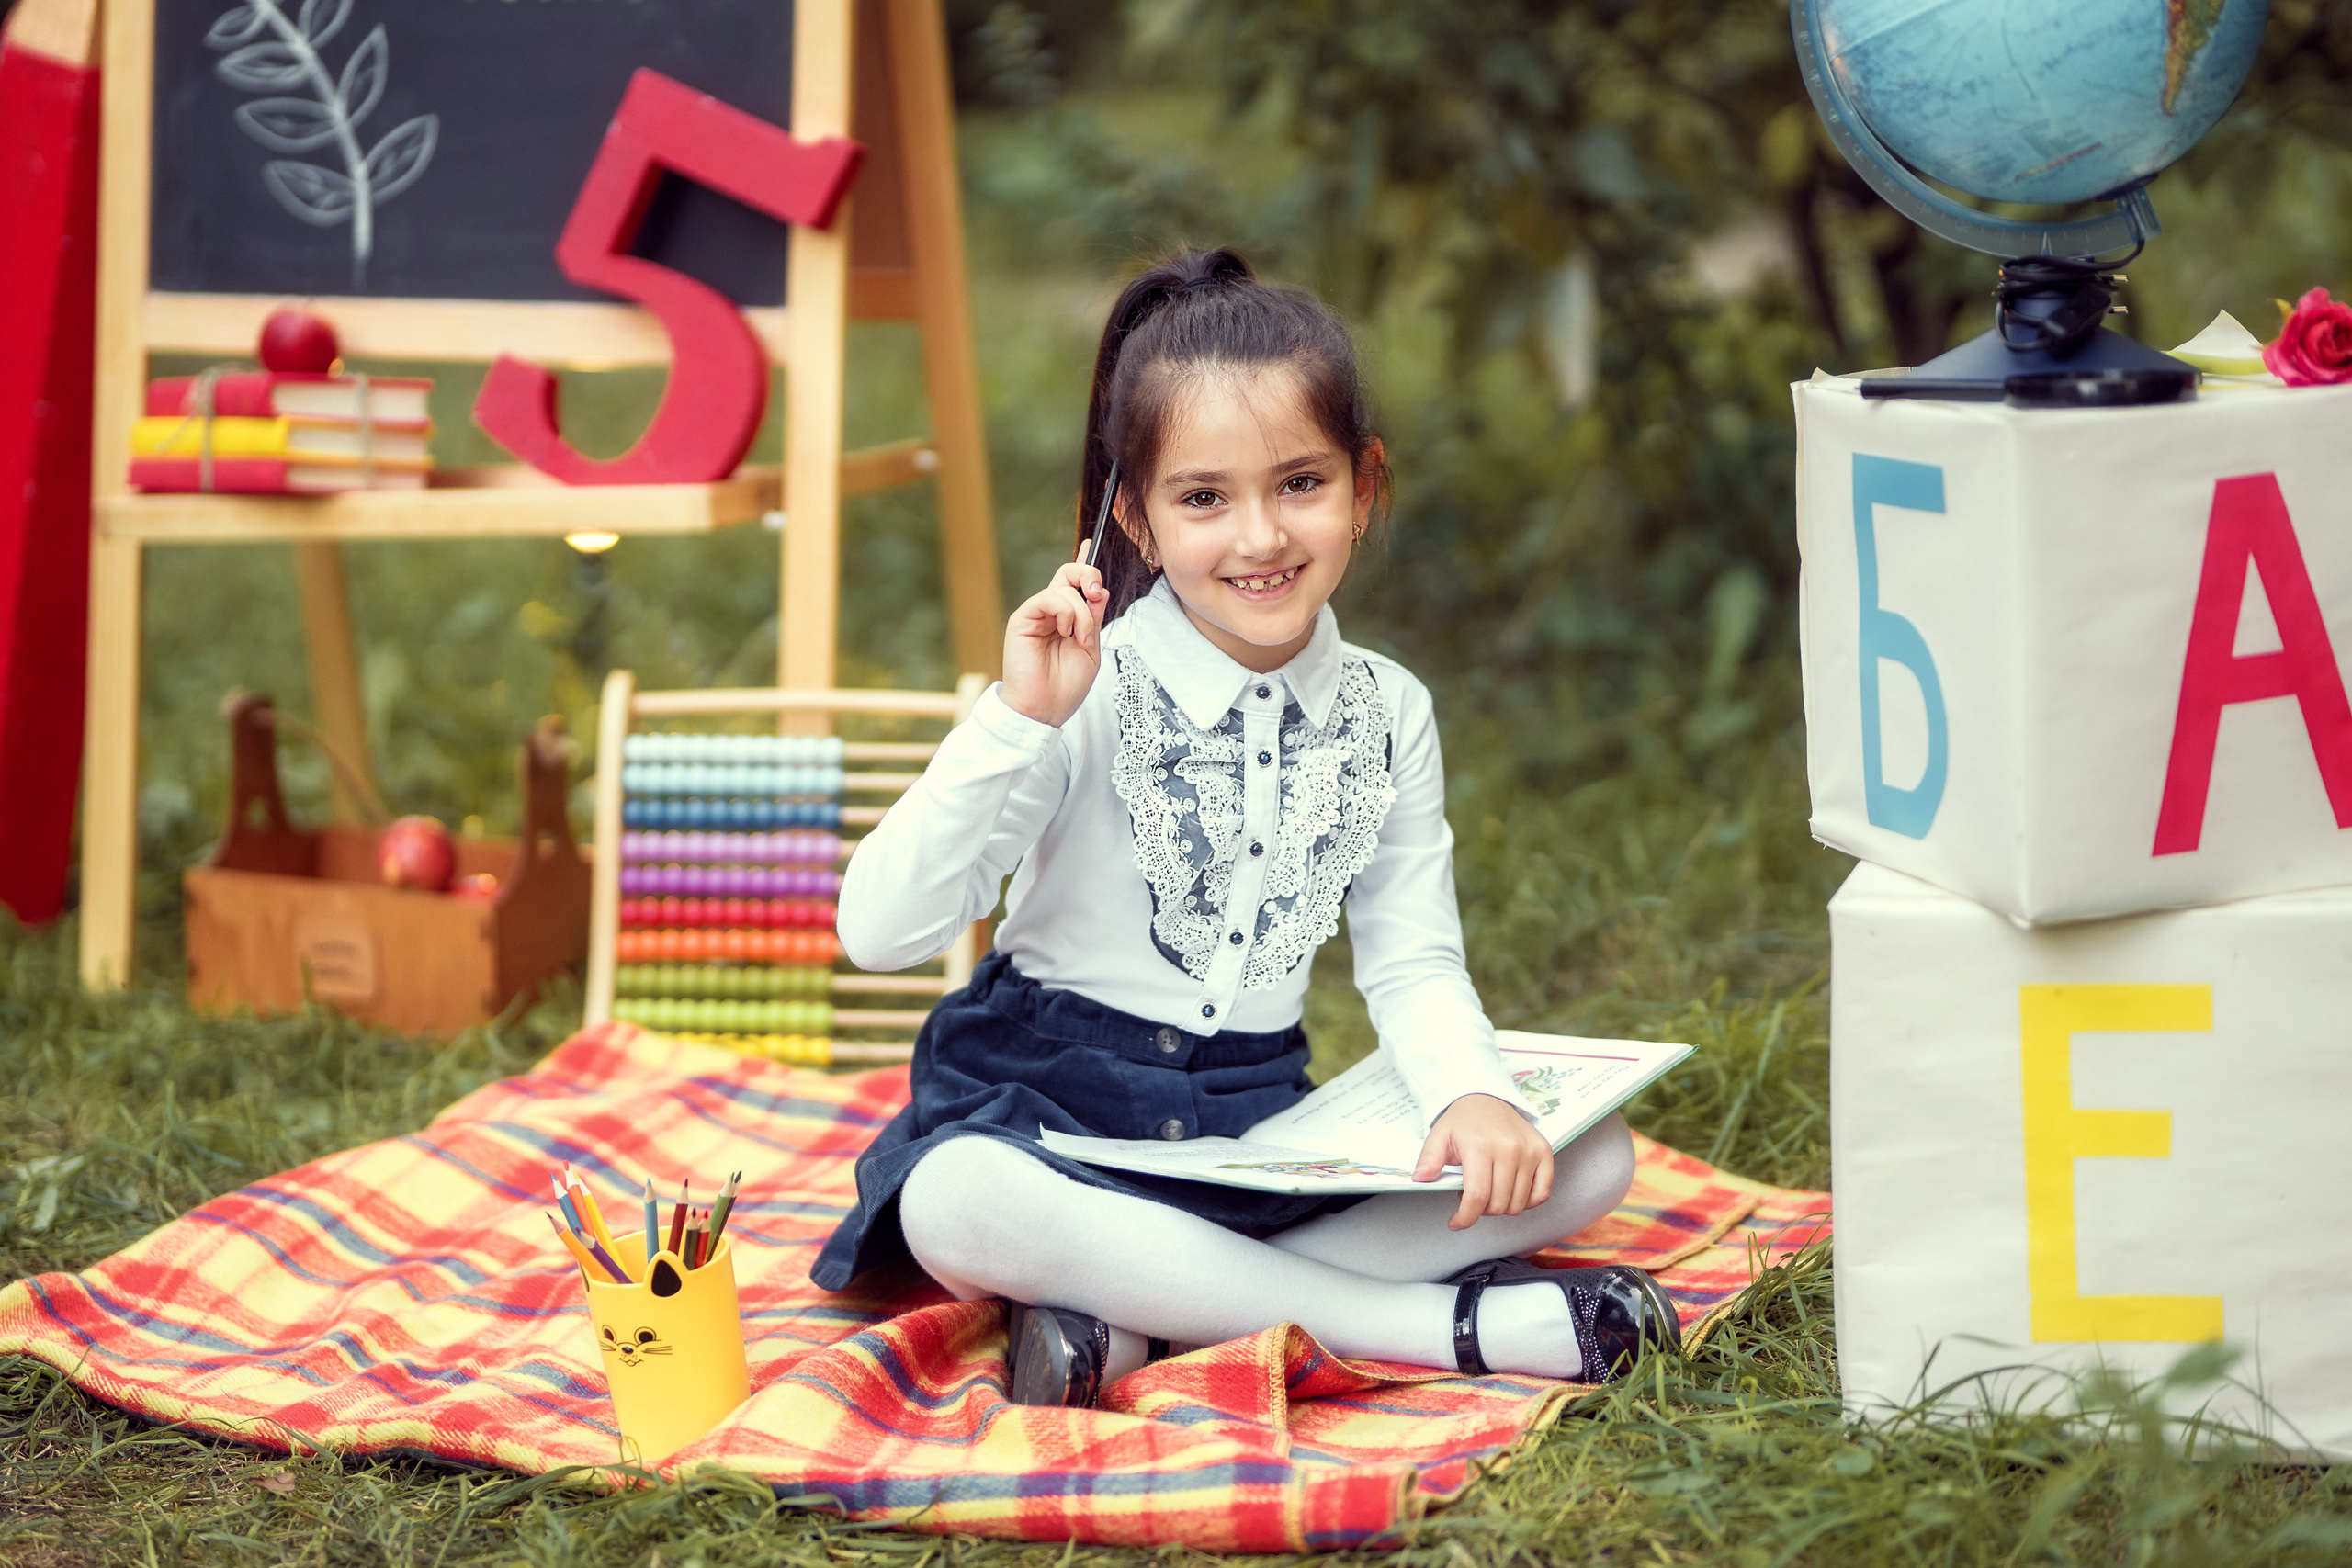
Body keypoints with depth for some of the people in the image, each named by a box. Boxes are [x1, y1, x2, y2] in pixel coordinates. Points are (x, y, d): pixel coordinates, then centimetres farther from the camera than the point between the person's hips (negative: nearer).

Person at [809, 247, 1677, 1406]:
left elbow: (1412, 961, 4)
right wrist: (1018, 721, -26)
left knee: (1587, 1159, -14)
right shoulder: (1087, 694, -10)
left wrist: (1470, 1096, -18)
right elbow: (879, 932, -17)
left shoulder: (1385, 714, 4)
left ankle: (1133, 1317, -24)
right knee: (952, 1203, -39)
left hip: (1265, 1126, 5)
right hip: (1052, 1104, -4)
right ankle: (1447, 1325, -34)